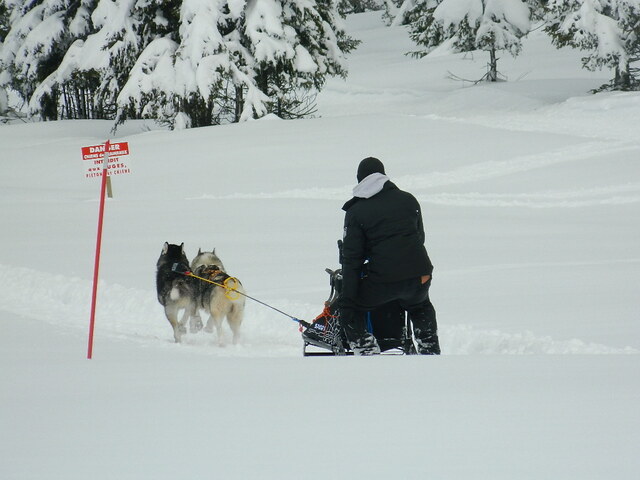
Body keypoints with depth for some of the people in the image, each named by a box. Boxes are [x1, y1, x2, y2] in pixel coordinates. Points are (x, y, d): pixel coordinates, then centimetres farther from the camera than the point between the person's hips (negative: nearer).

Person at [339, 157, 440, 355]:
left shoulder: (356, 212, 0)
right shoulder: (408, 200, 11)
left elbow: (352, 259, -3)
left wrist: (347, 300, -3)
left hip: (383, 280, -4)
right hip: (419, 275, 4)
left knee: (350, 311, 15)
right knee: (420, 307, 35)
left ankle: (366, 352, 1)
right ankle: (430, 351, 28)